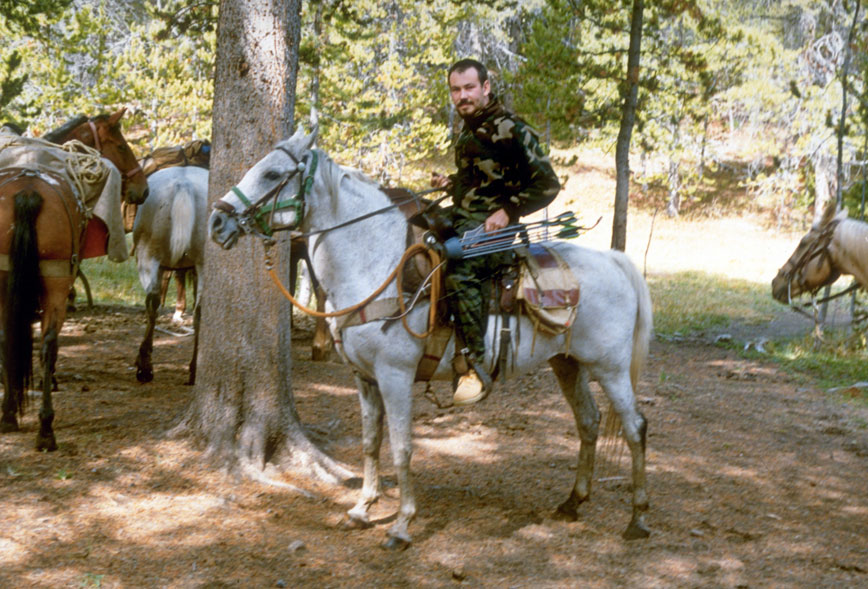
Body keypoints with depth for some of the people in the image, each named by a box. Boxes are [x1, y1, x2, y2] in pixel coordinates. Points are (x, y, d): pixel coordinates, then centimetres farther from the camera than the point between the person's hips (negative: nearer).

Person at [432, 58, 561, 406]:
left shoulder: (510, 130, -10)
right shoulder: (468, 130, 16)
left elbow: (547, 184, -10)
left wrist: (507, 212, -18)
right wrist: (450, 183, 14)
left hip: (493, 226, -10)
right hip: (461, 219, 10)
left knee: (460, 270, -36)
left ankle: (476, 367, -36)